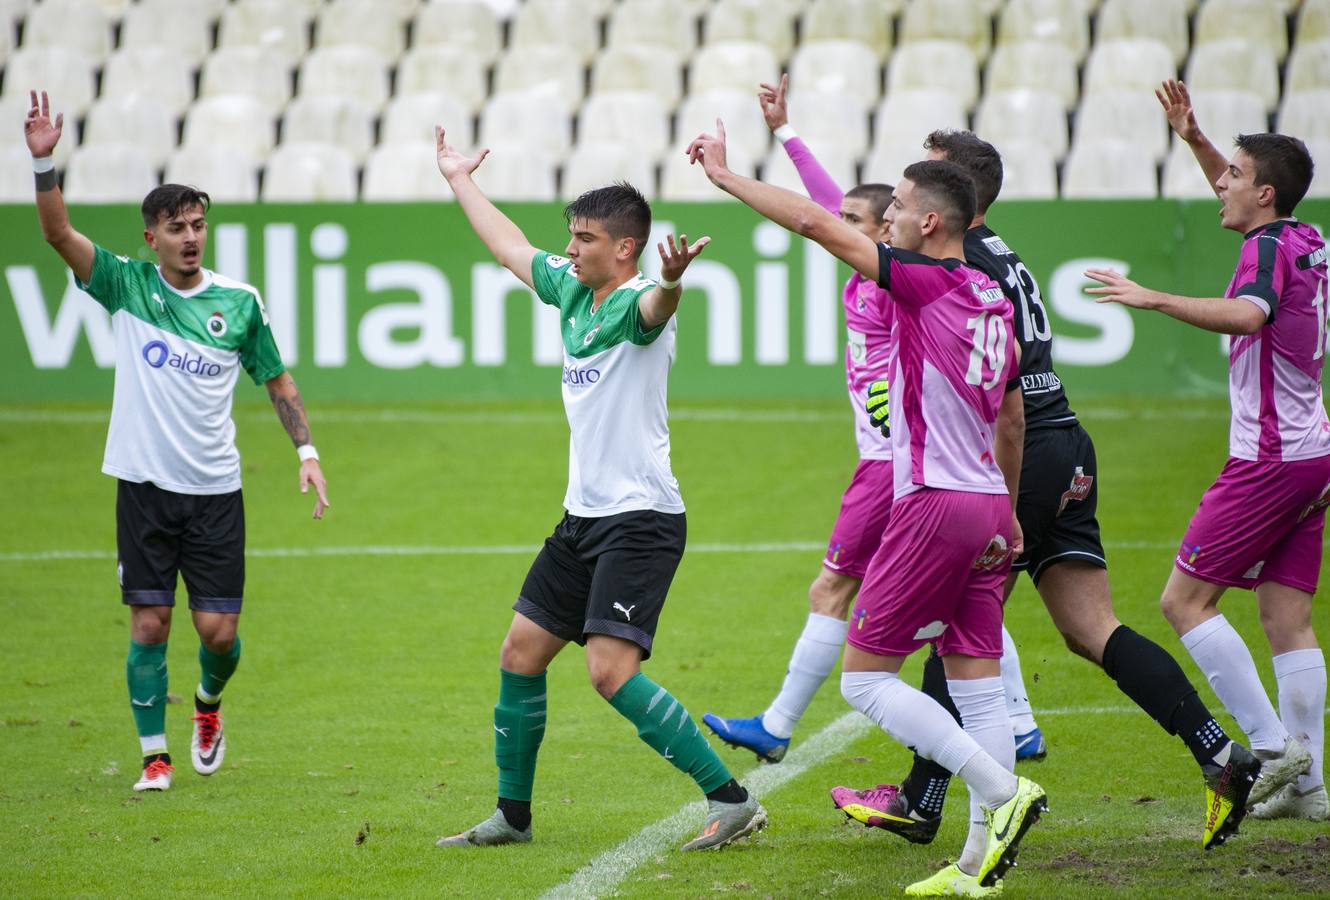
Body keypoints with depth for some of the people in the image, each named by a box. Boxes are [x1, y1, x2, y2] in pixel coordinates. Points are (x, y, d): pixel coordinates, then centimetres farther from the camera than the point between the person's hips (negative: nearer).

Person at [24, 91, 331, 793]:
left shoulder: (239, 303, 2)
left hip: (215, 490, 1)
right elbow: (58, 233, -11)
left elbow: (277, 380, 12)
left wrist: (306, 451, 3)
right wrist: (43, 161, -25)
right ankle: (154, 755, 8)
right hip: (144, 484, -1)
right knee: (149, 624, -3)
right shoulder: (127, 286, -1)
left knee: (219, 631, -1)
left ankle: (208, 704, 32)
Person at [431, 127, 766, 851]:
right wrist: (461, 182, 40)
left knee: (611, 670, -20)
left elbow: (657, 305, -41)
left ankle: (731, 800, -17)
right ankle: (512, 814, 27)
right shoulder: (570, 289, 10)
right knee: (520, 654, 13)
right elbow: (512, 249, 28)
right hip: (583, 517, 9)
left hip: (641, 518, -9)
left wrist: (671, 281, -64)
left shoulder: (636, 304, -15)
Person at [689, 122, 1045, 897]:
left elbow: (816, 223, -17)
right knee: (978, 683, 8)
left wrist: (725, 175, -8)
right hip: (986, 508, 9)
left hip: (934, 507, -9)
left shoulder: (925, 282, -12)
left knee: (865, 677, -2)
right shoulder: (994, 300, 12)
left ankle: (1004, 791, -10)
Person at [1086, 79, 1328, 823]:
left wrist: (1153, 298, -37)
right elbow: (1234, 193, 32)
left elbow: (1248, 315, -36)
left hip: (1268, 458, -9)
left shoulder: (1270, 248, -14)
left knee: (1186, 599, -5)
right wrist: (1194, 138, 22)